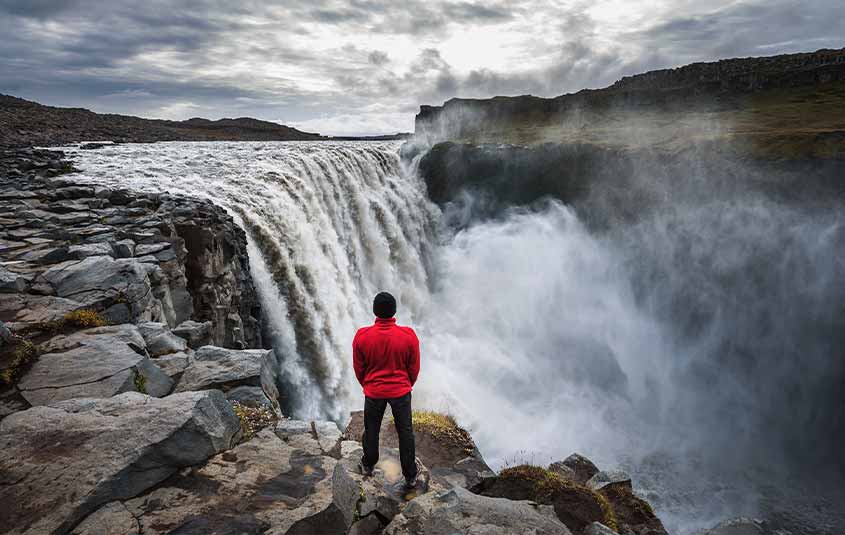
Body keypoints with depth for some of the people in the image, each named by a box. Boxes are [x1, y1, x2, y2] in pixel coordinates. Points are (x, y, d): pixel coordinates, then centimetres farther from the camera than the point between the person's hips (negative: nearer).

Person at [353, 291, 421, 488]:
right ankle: (410, 476, 29)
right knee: (405, 433, 15)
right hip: (401, 392, 0)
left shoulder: (362, 336, -18)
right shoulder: (409, 336, -19)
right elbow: (414, 368, -6)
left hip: (373, 392, 1)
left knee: (371, 430, 22)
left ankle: (368, 465, 44)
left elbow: (358, 368, -4)